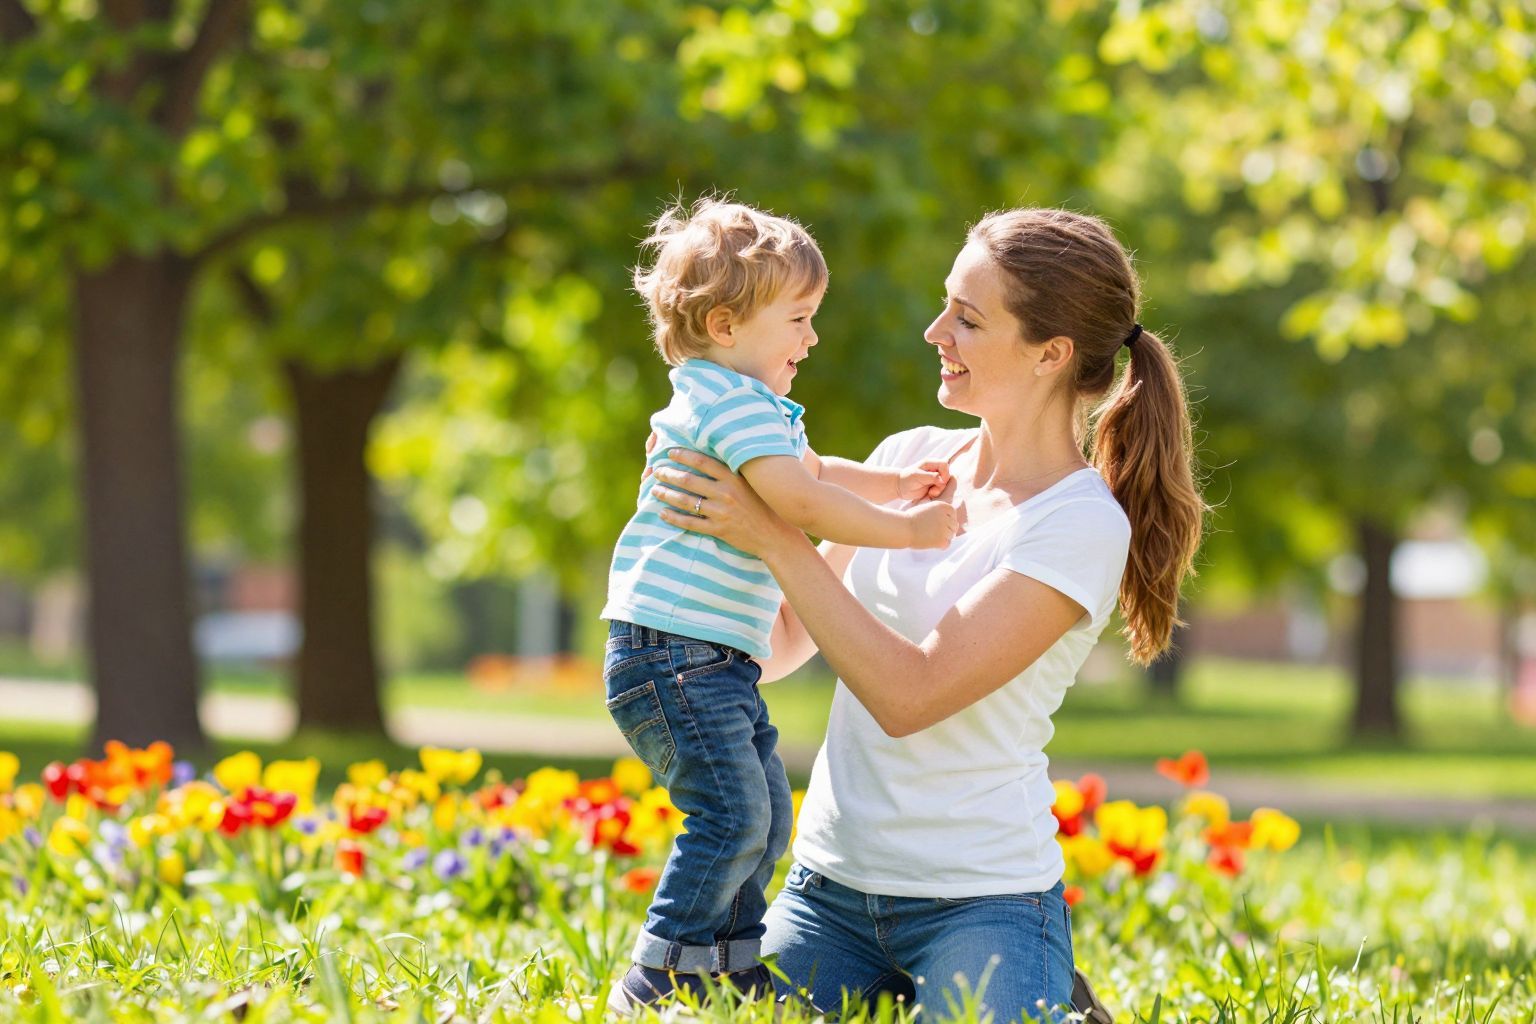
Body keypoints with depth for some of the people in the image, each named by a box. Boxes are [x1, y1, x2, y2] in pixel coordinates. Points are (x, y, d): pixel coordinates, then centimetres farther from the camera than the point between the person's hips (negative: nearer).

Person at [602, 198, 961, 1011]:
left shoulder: (758, 410, 19)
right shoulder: (728, 403, -16)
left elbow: (813, 472, 33)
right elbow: (800, 501, -27)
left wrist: (893, 484, 15)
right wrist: (908, 531, -21)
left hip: (722, 664, 11)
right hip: (673, 651, -11)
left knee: (765, 817, 14)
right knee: (733, 814, -15)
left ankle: (734, 966, 24)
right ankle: (656, 982, -10)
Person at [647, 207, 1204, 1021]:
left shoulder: (1082, 523, -13)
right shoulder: (910, 457, 7)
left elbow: (909, 694, -20)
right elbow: (779, 646, 13)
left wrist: (773, 537, -20)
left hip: (980, 901, -5)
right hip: (829, 883, 5)